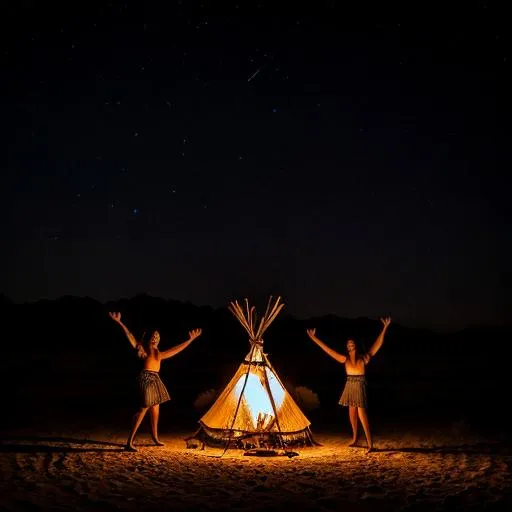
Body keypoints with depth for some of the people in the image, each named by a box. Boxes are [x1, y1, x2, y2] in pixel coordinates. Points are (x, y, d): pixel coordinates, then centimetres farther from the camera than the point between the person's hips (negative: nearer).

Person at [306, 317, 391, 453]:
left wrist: (385, 328, -8)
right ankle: (355, 438, 29)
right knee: (352, 413, 13)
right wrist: (314, 338, 2)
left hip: (360, 387, -4)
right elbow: (327, 349, 3)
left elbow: (378, 344, -5)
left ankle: (370, 443, -10)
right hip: (350, 387, 4)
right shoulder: (345, 359, 3)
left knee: (362, 414, -11)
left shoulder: (364, 359, -4)